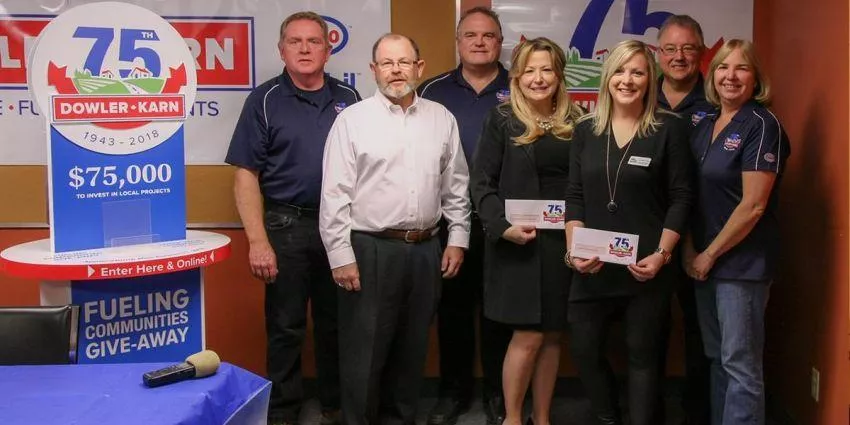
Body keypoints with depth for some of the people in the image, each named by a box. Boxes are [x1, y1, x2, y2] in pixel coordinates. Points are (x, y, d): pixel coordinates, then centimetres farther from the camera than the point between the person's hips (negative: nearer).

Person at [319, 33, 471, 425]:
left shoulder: (442, 119, 7)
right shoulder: (352, 120, -5)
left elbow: (456, 186, 12)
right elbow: (335, 194, -7)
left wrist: (457, 238, 7)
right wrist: (341, 256, -11)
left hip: (425, 249, 4)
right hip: (370, 249, -4)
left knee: (412, 347, 14)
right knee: (364, 350, 3)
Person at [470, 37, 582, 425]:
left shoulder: (575, 122, 9)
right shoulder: (502, 120, -2)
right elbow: (481, 182, -6)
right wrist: (503, 227, -18)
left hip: (564, 242, 4)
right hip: (519, 243, -4)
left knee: (553, 335, 9)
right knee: (528, 335, -4)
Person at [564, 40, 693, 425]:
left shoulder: (670, 129, -3)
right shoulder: (586, 130, 7)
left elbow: (680, 198, -4)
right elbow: (575, 197, 6)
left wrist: (661, 255, -12)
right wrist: (573, 250, -6)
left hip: (647, 267, -3)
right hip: (593, 266, 3)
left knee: (643, 354, 7)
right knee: (584, 350, 9)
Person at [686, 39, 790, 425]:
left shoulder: (762, 125, -12)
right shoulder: (705, 126, 10)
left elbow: (753, 206, -17)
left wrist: (710, 254, -11)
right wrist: (690, 250, 1)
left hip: (742, 262, -7)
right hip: (704, 262, 7)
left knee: (740, 364, -1)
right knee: (716, 357, 16)